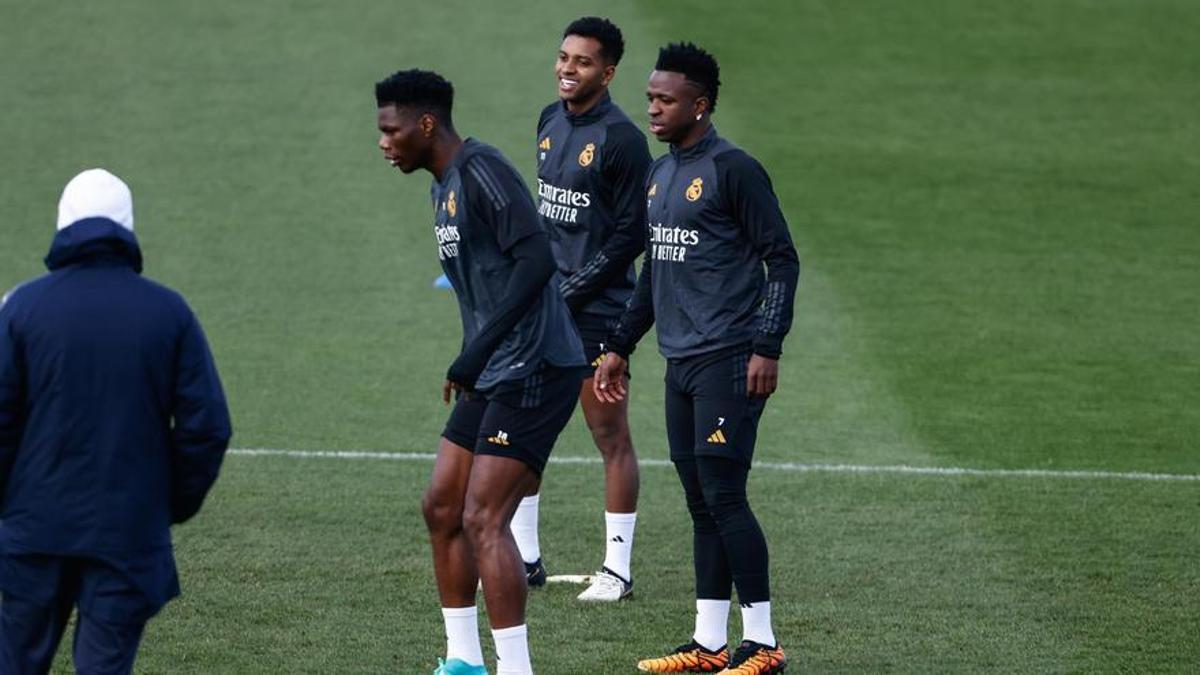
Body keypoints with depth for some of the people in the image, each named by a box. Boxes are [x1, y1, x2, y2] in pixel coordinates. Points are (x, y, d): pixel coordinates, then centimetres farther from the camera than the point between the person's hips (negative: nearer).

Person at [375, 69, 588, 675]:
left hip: (533, 370, -10)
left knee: (483, 519, -13)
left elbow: (536, 258, -23)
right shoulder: (444, 188, 17)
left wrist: (478, 351, -24)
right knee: (441, 508, 12)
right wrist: (467, 366, 21)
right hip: (492, 376, 10)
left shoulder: (482, 172, -13)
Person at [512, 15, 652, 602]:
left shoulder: (621, 139, -12)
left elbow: (631, 236, -13)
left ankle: (617, 568, 6)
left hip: (596, 311, -7)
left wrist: (572, 293, -14)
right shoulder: (550, 122, 10)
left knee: (611, 438, 0)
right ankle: (525, 558, 17)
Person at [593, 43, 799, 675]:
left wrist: (767, 349, -16)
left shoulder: (733, 170, -10)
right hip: (681, 363, 8)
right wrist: (619, 347, 25)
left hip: (727, 362, -8)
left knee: (723, 497, -9)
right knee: (701, 504, 9)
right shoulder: (659, 174, 16)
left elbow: (782, 260, -10)